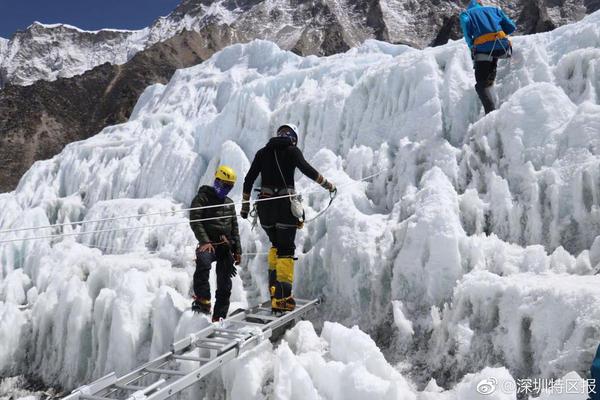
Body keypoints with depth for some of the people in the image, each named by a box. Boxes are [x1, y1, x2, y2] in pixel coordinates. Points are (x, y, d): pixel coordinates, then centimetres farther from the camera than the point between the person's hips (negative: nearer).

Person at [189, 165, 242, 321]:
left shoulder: (229, 203, 20)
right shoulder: (203, 197, 1)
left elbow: (234, 228, 22)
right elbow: (195, 221, -9)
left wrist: (237, 250, 14)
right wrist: (205, 241, -21)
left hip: (226, 246, 6)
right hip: (208, 243, -6)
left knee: (225, 285, 2)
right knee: (203, 263, -39)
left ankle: (219, 317, 10)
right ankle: (202, 300, -32)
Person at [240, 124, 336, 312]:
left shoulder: (262, 152, 14)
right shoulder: (292, 151, 1)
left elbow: (248, 180, 13)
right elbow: (307, 170, -11)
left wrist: (245, 206, 19)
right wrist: (328, 185, 1)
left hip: (265, 204, 4)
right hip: (285, 205, -4)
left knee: (276, 245, 25)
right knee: (286, 250, 1)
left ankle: (273, 284, 14)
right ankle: (281, 297, -5)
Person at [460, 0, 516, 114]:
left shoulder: (466, 13, 20)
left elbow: (465, 24, -4)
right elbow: (511, 27, 20)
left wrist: (471, 45, 6)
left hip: (483, 47, -3)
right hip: (502, 45, 3)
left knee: (481, 85, -1)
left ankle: (491, 112, -23)